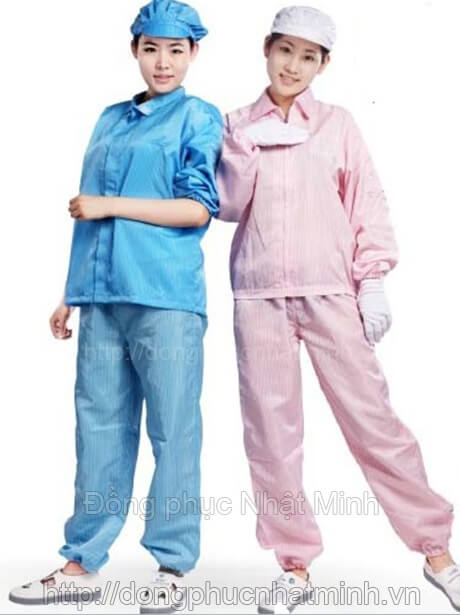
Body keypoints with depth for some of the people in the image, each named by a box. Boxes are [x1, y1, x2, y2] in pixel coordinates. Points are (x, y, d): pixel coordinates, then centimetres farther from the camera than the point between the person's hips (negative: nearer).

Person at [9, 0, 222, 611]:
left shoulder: (199, 117, 5)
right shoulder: (111, 120, 21)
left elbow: (199, 208, -6)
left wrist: (111, 205, -7)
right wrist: (71, 294, 18)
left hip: (166, 298, -5)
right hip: (102, 297, 5)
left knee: (173, 431, 0)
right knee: (100, 429, 8)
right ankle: (83, 564, 17)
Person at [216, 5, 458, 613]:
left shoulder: (338, 124, 7)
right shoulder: (236, 126, 11)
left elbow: (368, 206, 5)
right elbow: (228, 206, 4)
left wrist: (373, 282, -3)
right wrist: (242, 148, -9)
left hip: (330, 291, -1)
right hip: (259, 294, 2)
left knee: (372, 418, -2)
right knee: (270, 428, 3)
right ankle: (295, 565, 16)